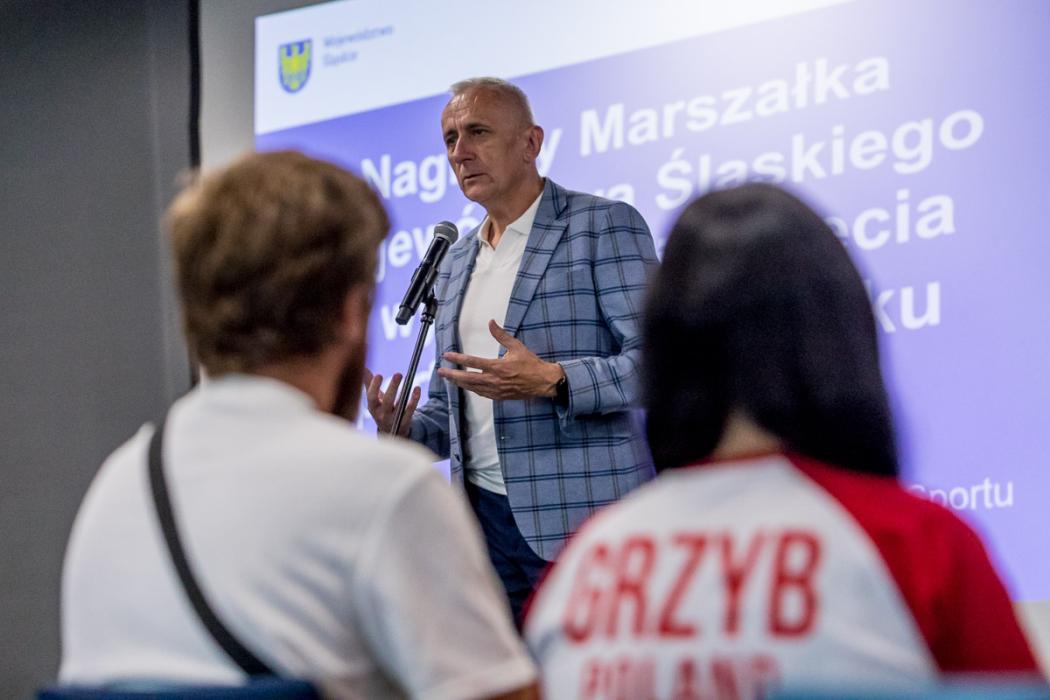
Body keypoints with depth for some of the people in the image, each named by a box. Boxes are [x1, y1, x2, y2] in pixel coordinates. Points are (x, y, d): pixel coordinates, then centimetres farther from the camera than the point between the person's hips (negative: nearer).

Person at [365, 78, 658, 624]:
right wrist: (404, 430, 2)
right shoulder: (455, 262, 19)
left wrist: (552, 381, -26)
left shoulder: (604, 226, -3)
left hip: (584, 518, -6)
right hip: (485, 518, 6)